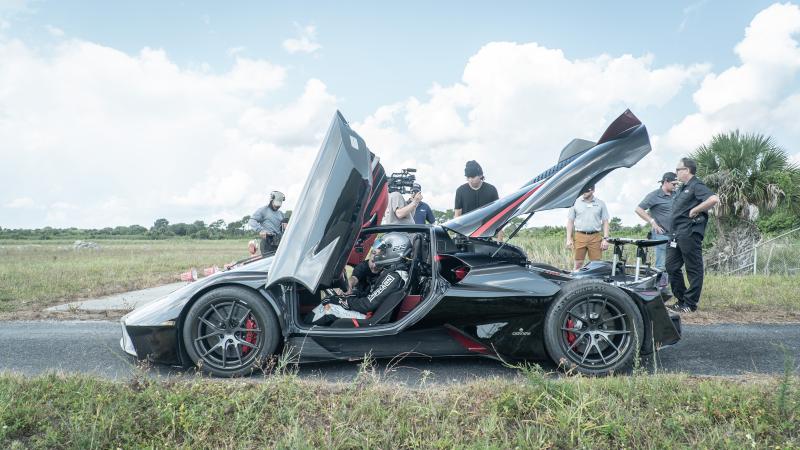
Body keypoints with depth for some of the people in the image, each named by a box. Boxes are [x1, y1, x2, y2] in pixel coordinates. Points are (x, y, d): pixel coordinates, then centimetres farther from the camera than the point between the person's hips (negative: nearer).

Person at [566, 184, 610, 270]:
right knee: (578, 263, 1)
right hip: (580, 236, 0)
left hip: (595, 237, 1)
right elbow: (570, 221, 8)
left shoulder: (600, 203, 8)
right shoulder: (575, 202, 6)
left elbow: (605, 222, 9)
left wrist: (605, 239, -1)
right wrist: (569, 239, 0)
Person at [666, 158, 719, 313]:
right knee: (671, 267, 10)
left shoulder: (696, 185, -8)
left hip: (690, 234, -10)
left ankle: (690, 304, 4)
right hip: (676, 234, 10)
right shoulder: (681, 189, 20)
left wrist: (695, 210, -17)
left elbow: (714, 199, -24)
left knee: (693, 269, -1)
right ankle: (681, 300, 19)